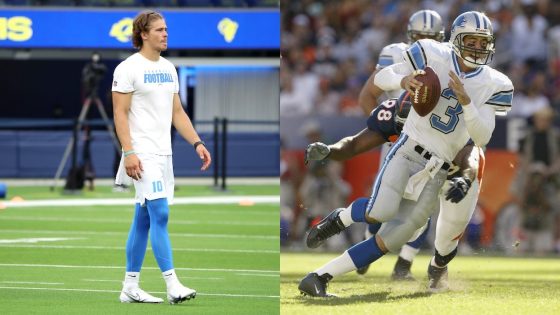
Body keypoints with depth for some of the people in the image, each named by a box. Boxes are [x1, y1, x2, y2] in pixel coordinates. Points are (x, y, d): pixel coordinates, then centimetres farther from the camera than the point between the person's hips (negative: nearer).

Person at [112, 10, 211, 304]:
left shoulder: (168, 68, 15)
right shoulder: (129, 68, -8)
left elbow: (177, 112, 19)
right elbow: (120, 113, -12)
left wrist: (197, 143, 10)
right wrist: (128, 152, -20)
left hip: (163, 153, 8)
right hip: (142, 154, -8)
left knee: (143, 219, 10)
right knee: (160, 214, -15)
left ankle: (130, 287, 15)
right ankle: (172, 285, -17)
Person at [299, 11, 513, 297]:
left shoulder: (493, 86, 2)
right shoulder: (434, 57, -2)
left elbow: (482, 138, -5)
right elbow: (380, 78, 1)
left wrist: (465, 100, -21)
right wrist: (403, 81, -22)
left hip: (437, 171, 3)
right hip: (408, 151, -3)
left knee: (389, 241, -4)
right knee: (380, 213, -30)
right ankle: (339, 219, 3)